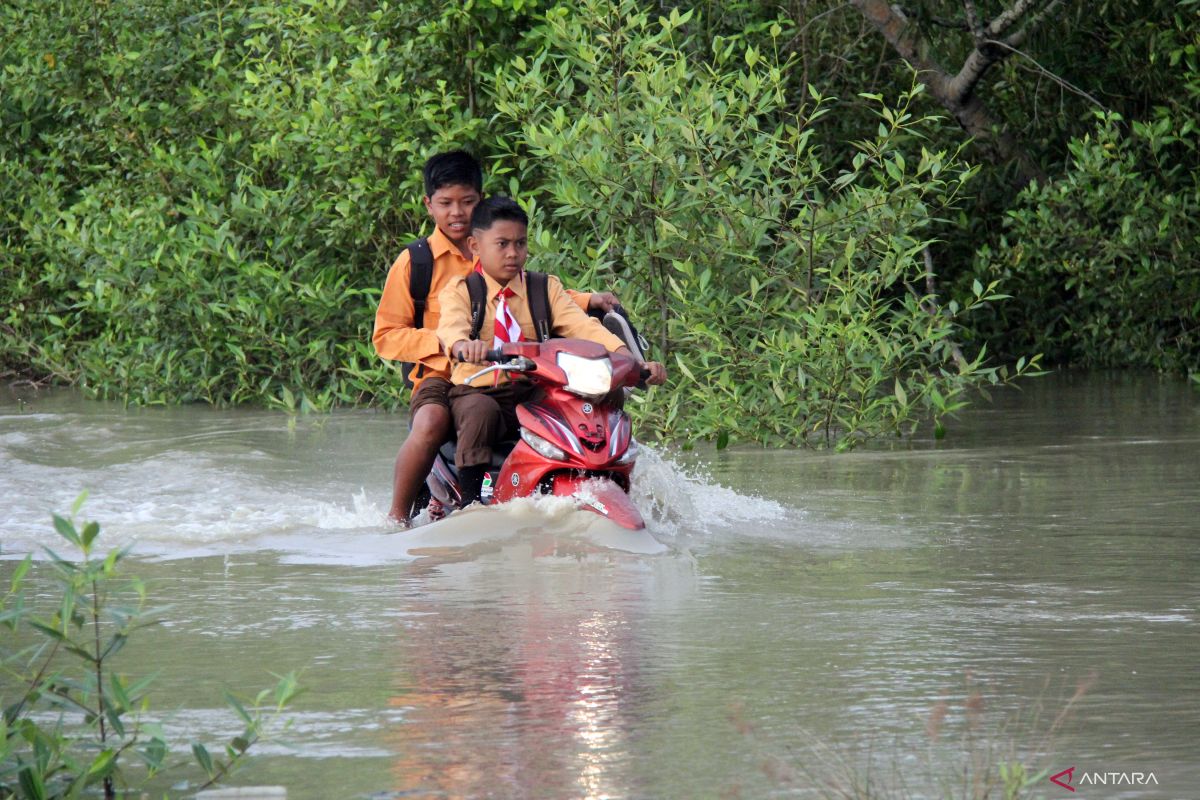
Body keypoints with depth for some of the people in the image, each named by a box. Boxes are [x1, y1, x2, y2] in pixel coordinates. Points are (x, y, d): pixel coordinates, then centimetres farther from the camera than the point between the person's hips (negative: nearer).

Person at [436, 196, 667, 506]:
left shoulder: (546, 289, 13)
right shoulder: (459, 291, 4)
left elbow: (581, 326, -2)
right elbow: (451, 325, -19)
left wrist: (631, 360, -21)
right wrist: (463, 346, -46)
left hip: (533, 397, 3)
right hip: (477, 392, -3)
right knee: (481, 411, -37)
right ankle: (469, 499, -29)